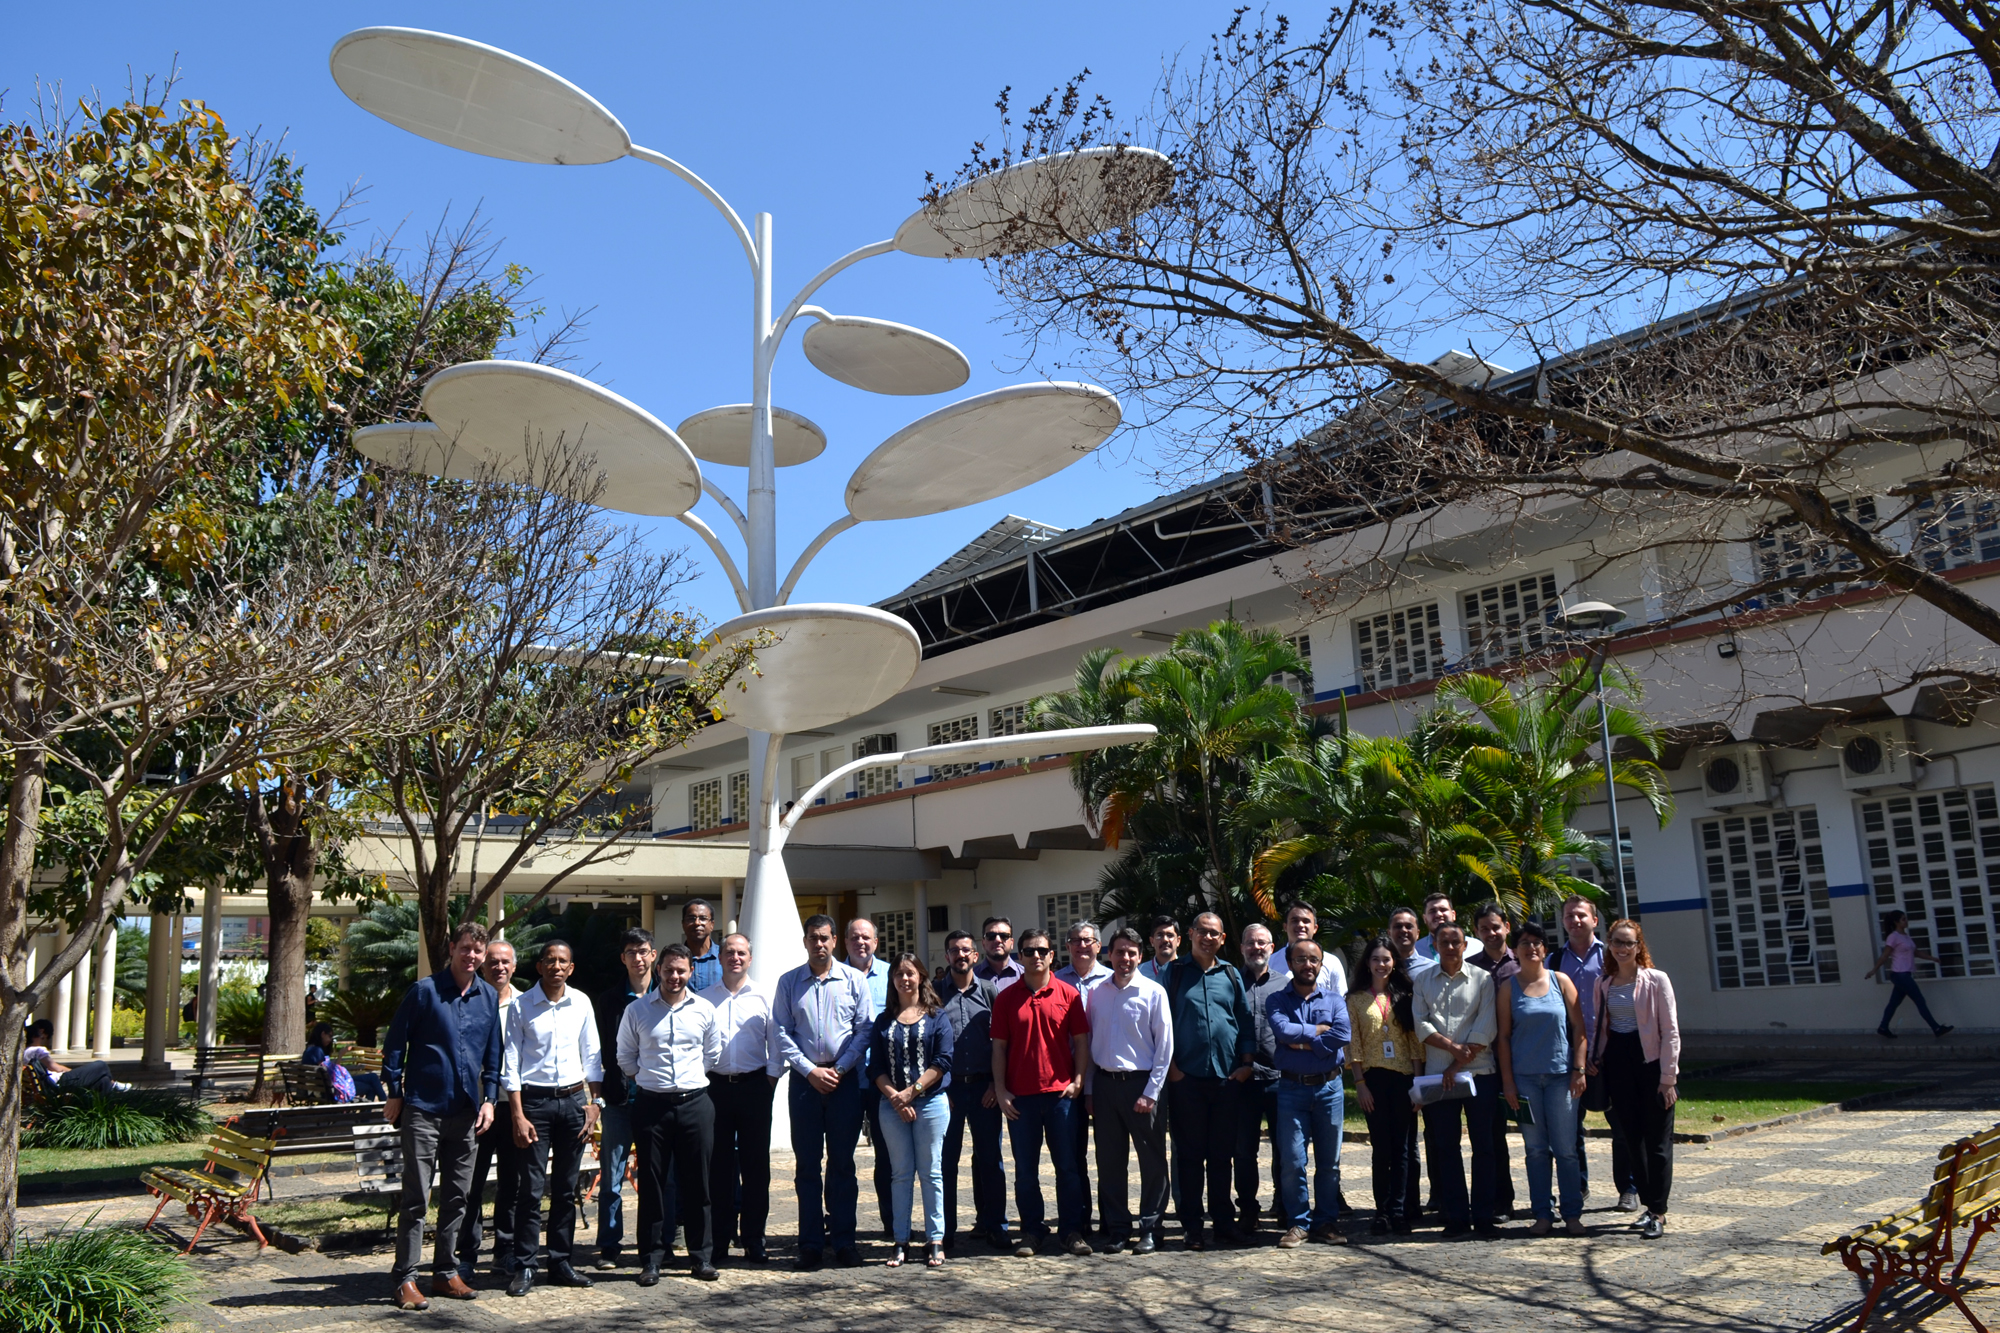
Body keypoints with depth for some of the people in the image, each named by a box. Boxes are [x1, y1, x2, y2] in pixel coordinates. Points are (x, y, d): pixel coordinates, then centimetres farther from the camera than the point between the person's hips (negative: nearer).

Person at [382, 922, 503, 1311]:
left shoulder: (489, 998, 7)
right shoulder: (425, 991, -7)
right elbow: (395, 1043, -3)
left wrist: (489, 1099, 6)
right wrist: (394, 1093, -5)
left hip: (466, 1111, 5)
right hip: (423, 1108, -5)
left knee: (457, 1197, 11)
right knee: (416, 1198, -2)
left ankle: (445, 1273, 22)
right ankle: (405, 1279, 5)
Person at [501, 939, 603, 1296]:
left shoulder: (581, 1003, 5)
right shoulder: (522, 1006, -4)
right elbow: (510, 1064, -4)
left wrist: (594, 1102, 5)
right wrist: (518, 1115, -9)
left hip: (573, 1099, 3)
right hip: (534, 1100, -3)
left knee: (566, 1189, 9)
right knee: (531, 1189, -4)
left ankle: (562, 1263, 17)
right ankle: (524, 1268, 5)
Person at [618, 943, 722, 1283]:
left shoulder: (704, 1010, 6)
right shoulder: (637, 1010, 2)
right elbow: (625, 1056, 12)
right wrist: (648, 1078, 7)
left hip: (695, 1102, 1)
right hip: (651, 1104, -1)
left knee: (697, 1183, 5)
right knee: (651, 1184, 3)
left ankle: (701, 1258, 14)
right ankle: (651, 1260, 12)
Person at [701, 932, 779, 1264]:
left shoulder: (763, 997, 6)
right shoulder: (704, 999, 8)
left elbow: (776, 1040, 6)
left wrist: (772, 1076, -3)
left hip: (754, 1087, -1)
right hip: (715, 1085, 1)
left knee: (756, 1164, 2)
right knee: (718, 1165, 4)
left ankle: (753, 1240, 10)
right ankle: (720, 1240, 13)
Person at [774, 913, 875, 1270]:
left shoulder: (854, 980, 3)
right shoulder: (788, 982, 5)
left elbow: (865, 1029, 1)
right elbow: (781, 1033, 2)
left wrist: (839, 1069, -8)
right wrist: (810, 1070, -7)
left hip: (844, 1078, 0)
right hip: (804, 1079, 1)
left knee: (843, 1162, 4)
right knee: (806, 1164, 3)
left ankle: (844, 1241, 11)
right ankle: (810, 1244, 9)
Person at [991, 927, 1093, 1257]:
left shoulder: (1068, 994, 3)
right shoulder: (1006, 998, 5)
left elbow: (1081, 1041, 5)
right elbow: (999, 1047, 6)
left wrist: (1077, 1080, -4)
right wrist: (1000, 1090, -1)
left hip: (1061, 1093, -1)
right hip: (1021, 1095, 1)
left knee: (1067, 1165, 3)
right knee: (1025, 1169, 6)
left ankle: (1070, 1230, 13)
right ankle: (1032, 1231, 16)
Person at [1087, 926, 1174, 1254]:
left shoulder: (1153, 992, -4)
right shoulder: (1097, 993, 7)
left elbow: (1164, 1046, -5)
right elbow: (1089, 1041, 10)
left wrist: (1151, 1092, -10)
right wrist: (1089, 1089, 6)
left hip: (1141, 1083, -3)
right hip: (1105, 1083, 3)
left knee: (1152, 1160, 2)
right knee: (1109, 1161, 8)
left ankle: (1150, 1229, 13)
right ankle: (1117, 1229, 18)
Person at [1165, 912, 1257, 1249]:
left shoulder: (1231, 975, 12)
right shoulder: (1174, 972, 4)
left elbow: (1246, 1021, 14)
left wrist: (1246, 1063, 3)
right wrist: (1171, 1066, -5)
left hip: (1228, 1078, 2)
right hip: (1186, 1078, -2)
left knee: (1222, 1154, 8)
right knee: (1190, 1154, 2)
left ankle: (1223, 1222, 17)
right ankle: (1192, 1225, 9)